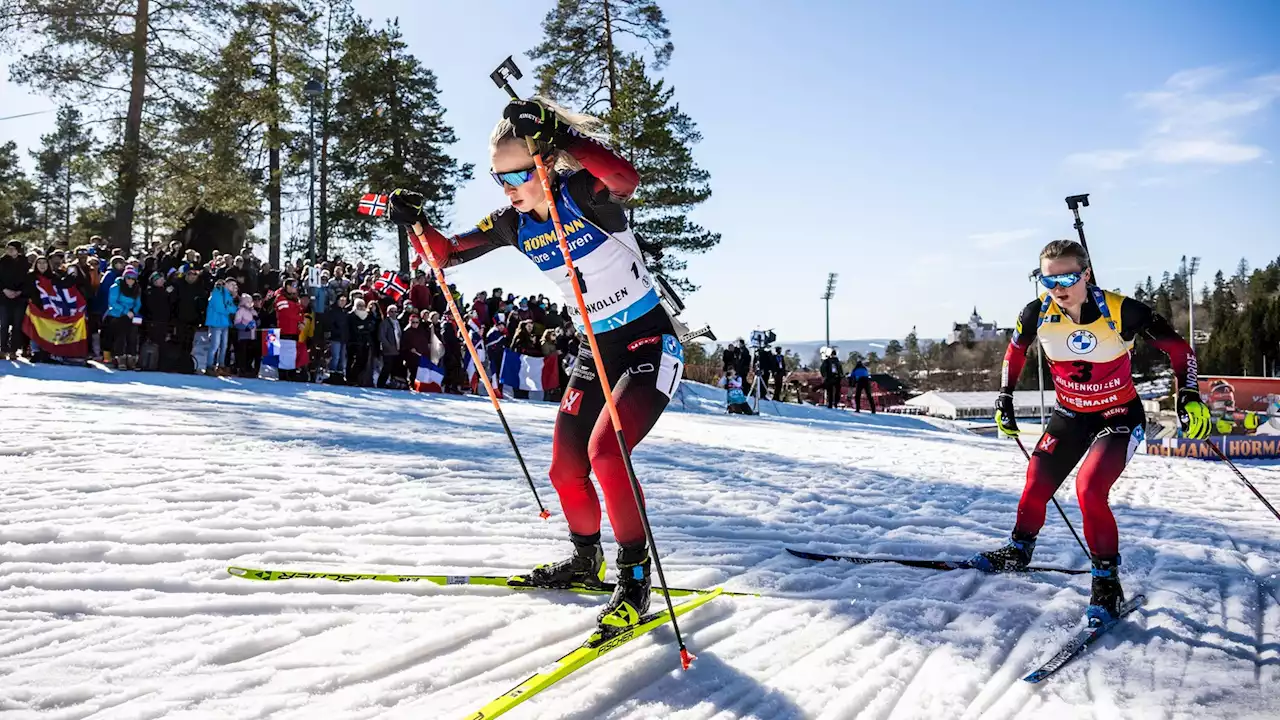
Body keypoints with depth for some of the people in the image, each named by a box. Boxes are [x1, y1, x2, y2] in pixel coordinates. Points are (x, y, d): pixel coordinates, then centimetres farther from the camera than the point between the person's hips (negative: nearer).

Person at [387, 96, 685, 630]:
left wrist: (557, 134, -55)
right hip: (595, 351, 7)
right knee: (566, 470, 7)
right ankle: (586, 558, 32)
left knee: (605, 452, -23)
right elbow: (447, 252, 7)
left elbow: (626, 180, -45)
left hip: (650, 345, -7)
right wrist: (416, 222, -13)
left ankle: (635, 574, -7)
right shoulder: (515, 223, -1)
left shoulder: (584, 193, -21)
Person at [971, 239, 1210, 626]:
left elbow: (1177, 347, -13)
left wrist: (1189, 396, -23)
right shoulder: (1038, 314, -16)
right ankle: (1018, 551, 32)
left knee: (1089, 489, -23)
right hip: (1069, 416, 4)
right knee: (1036, 487, 3)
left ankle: (1107, 582, -6)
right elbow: (1015, 349, 7)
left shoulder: (1121, 311, -25)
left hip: (1119, 416, -4)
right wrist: (1005, 400, 7)